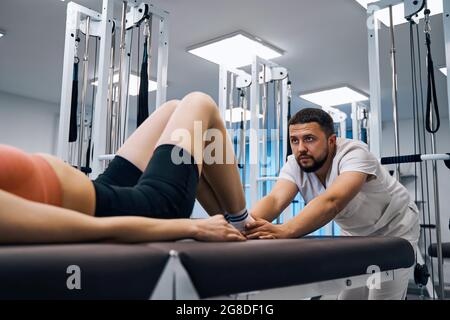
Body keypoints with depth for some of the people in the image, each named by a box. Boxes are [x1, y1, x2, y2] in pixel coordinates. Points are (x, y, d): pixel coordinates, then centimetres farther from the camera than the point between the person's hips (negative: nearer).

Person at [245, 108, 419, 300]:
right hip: (356, 234, 5)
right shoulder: (294, 165, -19)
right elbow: (275, 199, -37)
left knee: (383, 295, -10)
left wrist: (284, 231, -68)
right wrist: (246, 223, -58)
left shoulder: (354, 154, -35)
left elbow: (331, 202, -53)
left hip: (394, 229, -5)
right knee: (348, 295, 5)